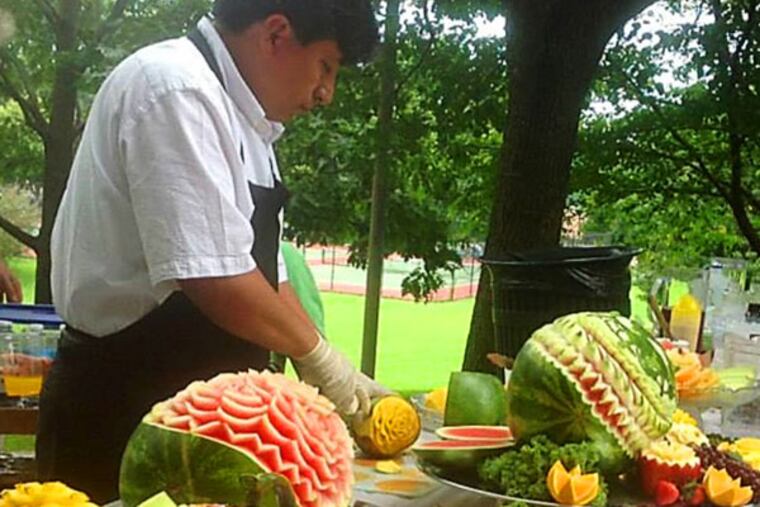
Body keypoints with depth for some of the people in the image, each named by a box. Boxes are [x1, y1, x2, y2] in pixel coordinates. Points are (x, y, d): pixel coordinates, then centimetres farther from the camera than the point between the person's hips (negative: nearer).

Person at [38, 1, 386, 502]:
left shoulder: (237, 115, 11)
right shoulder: (176, 89, -19)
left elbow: (262, 272, 14)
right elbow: (216, 279, -26)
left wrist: (340, 380, 8)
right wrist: (316, 353, -12)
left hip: (189, 410, 9)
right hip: (122, 411, -9)